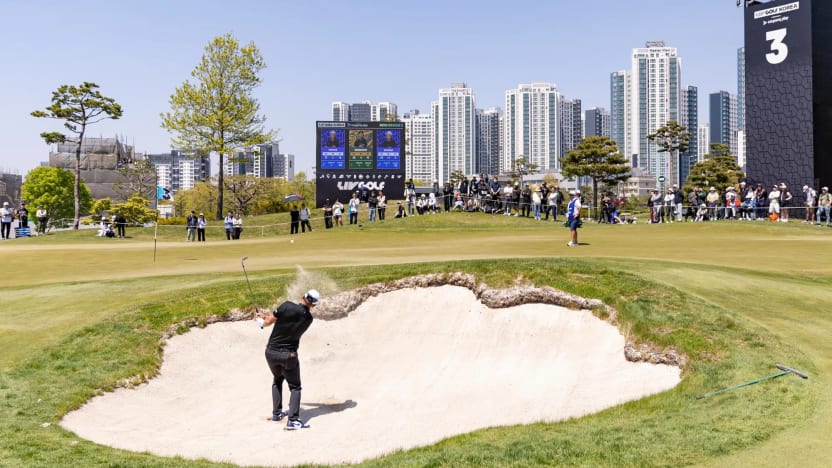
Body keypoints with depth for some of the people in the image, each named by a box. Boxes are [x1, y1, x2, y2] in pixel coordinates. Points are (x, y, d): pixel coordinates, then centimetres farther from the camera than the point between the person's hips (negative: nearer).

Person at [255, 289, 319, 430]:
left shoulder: (287, 306, -13)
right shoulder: (308, 319, -2)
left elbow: (269, 322, -6)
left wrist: (263, 319, 19)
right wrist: (266, 316, 21)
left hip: (271, 352, 1)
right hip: (289, 355, -1)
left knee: (277, 380, 26)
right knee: (295, 387, 10)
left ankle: (276, 413, 28)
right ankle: (293, 420, -6)